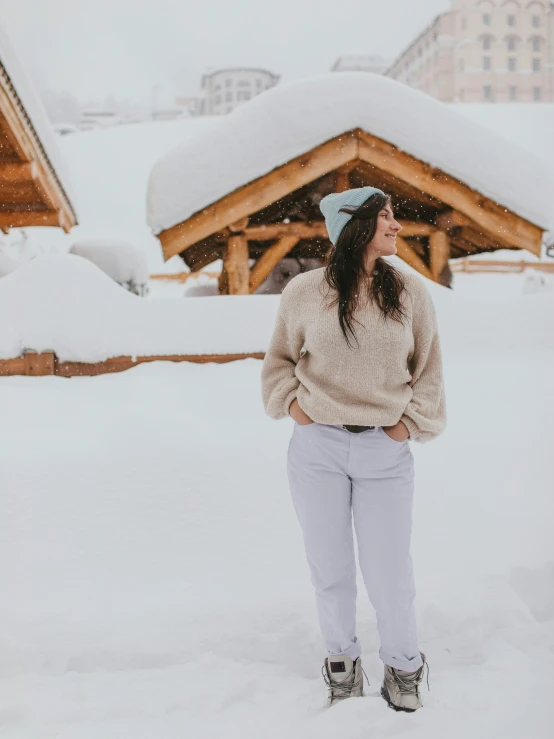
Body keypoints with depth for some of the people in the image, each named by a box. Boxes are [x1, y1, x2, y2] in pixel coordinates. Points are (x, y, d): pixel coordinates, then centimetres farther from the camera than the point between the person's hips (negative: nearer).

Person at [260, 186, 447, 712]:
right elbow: (280, 358, 13)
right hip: (317, 448, 0)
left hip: (385, 452, 0)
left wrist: (411, 424, 1)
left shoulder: (409, 291, 3)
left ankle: (403, 665, 32)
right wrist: (291, 403, -1)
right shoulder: (304, 292, -1)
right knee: (330, 567, 13)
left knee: (389, 571, 5)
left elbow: (428, 368, 10)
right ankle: (341, 657, 38)